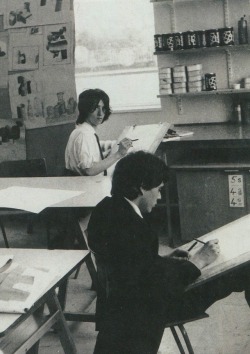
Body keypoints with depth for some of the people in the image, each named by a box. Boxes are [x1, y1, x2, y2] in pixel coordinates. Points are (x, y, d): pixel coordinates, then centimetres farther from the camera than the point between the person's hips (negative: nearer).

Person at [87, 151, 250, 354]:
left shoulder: (108, 208, -3)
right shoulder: (126, 226, -31)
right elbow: (157, 281, -26)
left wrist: (164, 260, 4)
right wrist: (198, 261, -13)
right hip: (139, 311, -8)